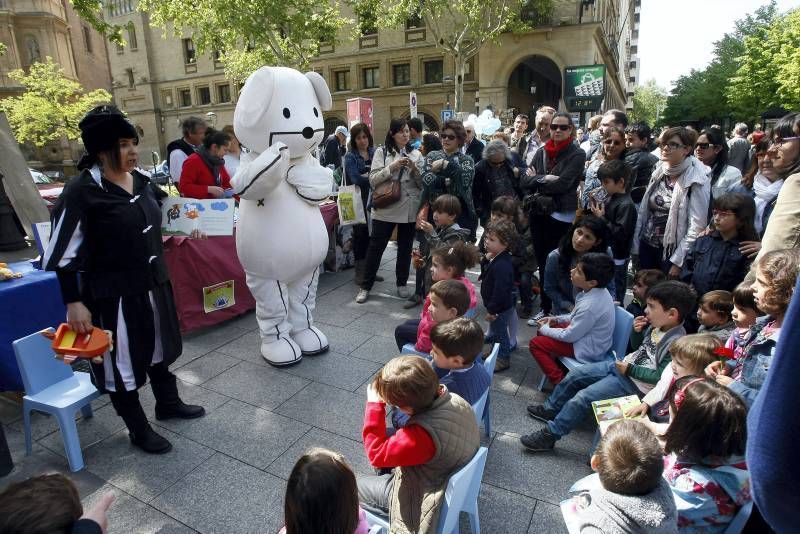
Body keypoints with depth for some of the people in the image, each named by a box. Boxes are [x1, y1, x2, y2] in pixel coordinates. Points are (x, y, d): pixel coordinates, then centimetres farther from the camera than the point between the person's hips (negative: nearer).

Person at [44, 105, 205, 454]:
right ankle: (138, 430, 28)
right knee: (122, 361, 9)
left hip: (153, 283, 7)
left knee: (160, 346, 23)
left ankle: (168, 403, 46)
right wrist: (74, 303, -17)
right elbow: (63, 254, -15)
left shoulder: (141, 181, 3)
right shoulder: (82, 191, -17)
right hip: (113, 293, -7)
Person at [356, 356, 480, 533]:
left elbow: (376, 454, -29)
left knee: (355, 486, 11)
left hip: (422, 498, -7)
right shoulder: (455, 400, -20)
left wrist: (374, 404, -27)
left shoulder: (423, 435, -43)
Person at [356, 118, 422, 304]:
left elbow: (423, 184, 4)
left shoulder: (416, 154, 8)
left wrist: (414, 168, -13)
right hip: (385, 208, -2)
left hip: (410, 209, 2)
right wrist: (392, 167, -18)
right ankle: (366, 286, 14)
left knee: (405, 247, 12)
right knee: (375, 247, 2)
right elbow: (373, 181, -7)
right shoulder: (381, 152, 1)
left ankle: (402, 283, 28)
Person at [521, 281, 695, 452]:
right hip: (623, 365, 9)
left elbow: (660, 377, -25)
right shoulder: (657, 326, -1)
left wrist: (629, 369, -20)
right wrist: (637, 330, -5)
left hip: (635, 383, -9)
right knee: (575, 375, 7)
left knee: (582, 398, -15)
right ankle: (550, 409, 28)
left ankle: (549, 435, -1)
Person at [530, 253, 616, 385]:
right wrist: (556, 319, 4)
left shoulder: (590, 305, -34)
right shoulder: (596, 291, -7)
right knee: (543, 332, 15)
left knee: (536, 344, -7)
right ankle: (557, 365, 24)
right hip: (587, 335, 9)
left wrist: (544, 329, -8)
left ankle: (560, 381, 1)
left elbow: (569, 336, -23)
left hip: (588, 349, -9)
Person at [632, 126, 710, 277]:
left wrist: (677, 261, -17)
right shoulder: (659, 173, 5)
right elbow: (644, 212, 7)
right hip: (647, 246, 5)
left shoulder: (695, 181, -13)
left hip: (671, 252, -5)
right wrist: (636, 246, 4)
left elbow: (697, 226, -16)